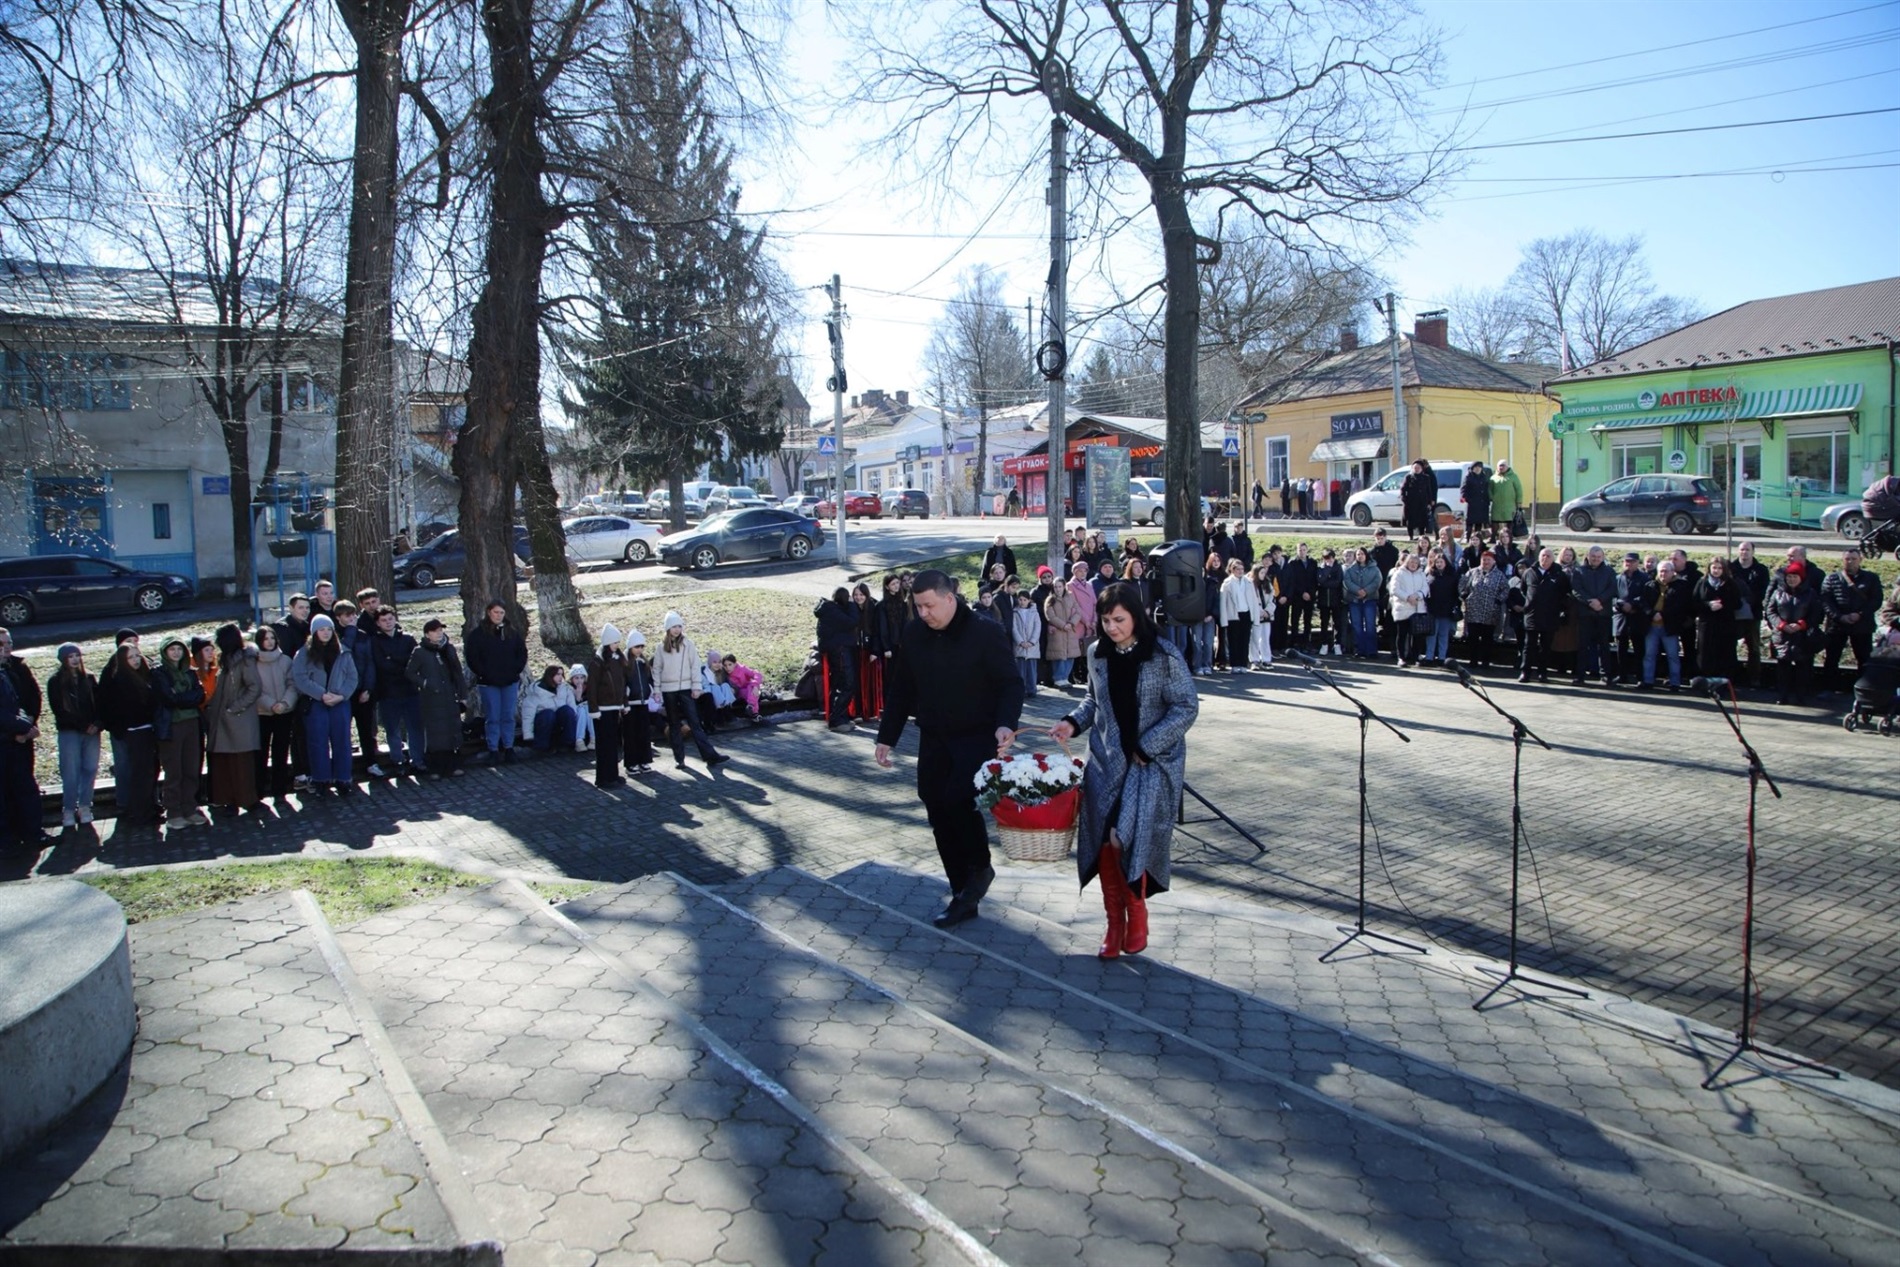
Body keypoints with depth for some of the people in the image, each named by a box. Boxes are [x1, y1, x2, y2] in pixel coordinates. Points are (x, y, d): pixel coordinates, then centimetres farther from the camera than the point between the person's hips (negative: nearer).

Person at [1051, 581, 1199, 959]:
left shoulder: (1165, 657, -10)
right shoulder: (1098, 655, 5)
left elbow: (1186, 707, -9)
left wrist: (1146, 747, -14)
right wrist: (1073, 722, -2)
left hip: (1152, 762, -4)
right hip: (1106, 760, 4)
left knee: (1128, 839, -14)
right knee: (1103, 842, -1)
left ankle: (1136, 911, 12)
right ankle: (1115, 923, 16)